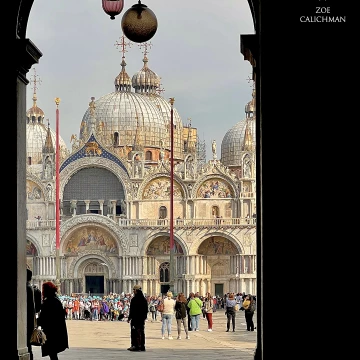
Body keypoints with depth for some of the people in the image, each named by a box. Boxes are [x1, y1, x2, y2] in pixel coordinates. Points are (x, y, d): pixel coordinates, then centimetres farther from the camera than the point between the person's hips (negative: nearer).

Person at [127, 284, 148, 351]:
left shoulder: (134, 299, -13)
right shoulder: (144, 299, 10)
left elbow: (132, 310, -13)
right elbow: (146, 310, 15)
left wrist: (129, 318, -6)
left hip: (135, 318, -7)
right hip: (142, 318, 7)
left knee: (134, 332, -3)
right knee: (141, 332, 10)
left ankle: (135, 346, -7)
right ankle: (142, 346, 10)